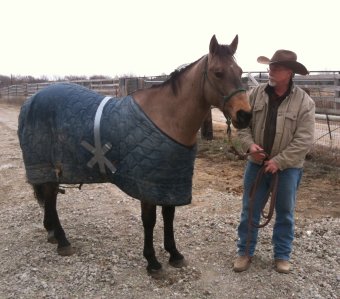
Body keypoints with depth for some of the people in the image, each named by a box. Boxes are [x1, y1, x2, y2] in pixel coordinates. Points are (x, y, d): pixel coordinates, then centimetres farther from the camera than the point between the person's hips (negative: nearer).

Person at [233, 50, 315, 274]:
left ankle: (282, 255, 30)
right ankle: (245, 252, 26)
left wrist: (278, 161, -19)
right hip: (257, 163, 2)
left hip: (288, 167, -2)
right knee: (249, 210, 10)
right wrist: (249, 144, -16)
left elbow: (304, 141, -15)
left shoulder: (304, 102, -13)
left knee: (285, 213, 12)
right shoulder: (256, 94, -4)